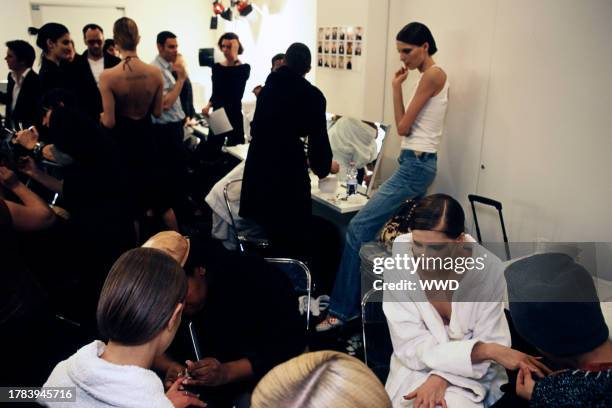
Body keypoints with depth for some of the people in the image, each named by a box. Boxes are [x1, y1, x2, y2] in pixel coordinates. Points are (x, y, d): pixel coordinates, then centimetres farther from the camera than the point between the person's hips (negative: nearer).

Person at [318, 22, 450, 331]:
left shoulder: (433, 74, -12)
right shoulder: (431, 77, 17)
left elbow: (402, 127, -12)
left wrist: (396, 87, -3)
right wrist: (398, 86, 10)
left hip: (416, 165, -11)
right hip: (417, 164, 11)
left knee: (359, 227, -12)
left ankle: (342, 309, -5)